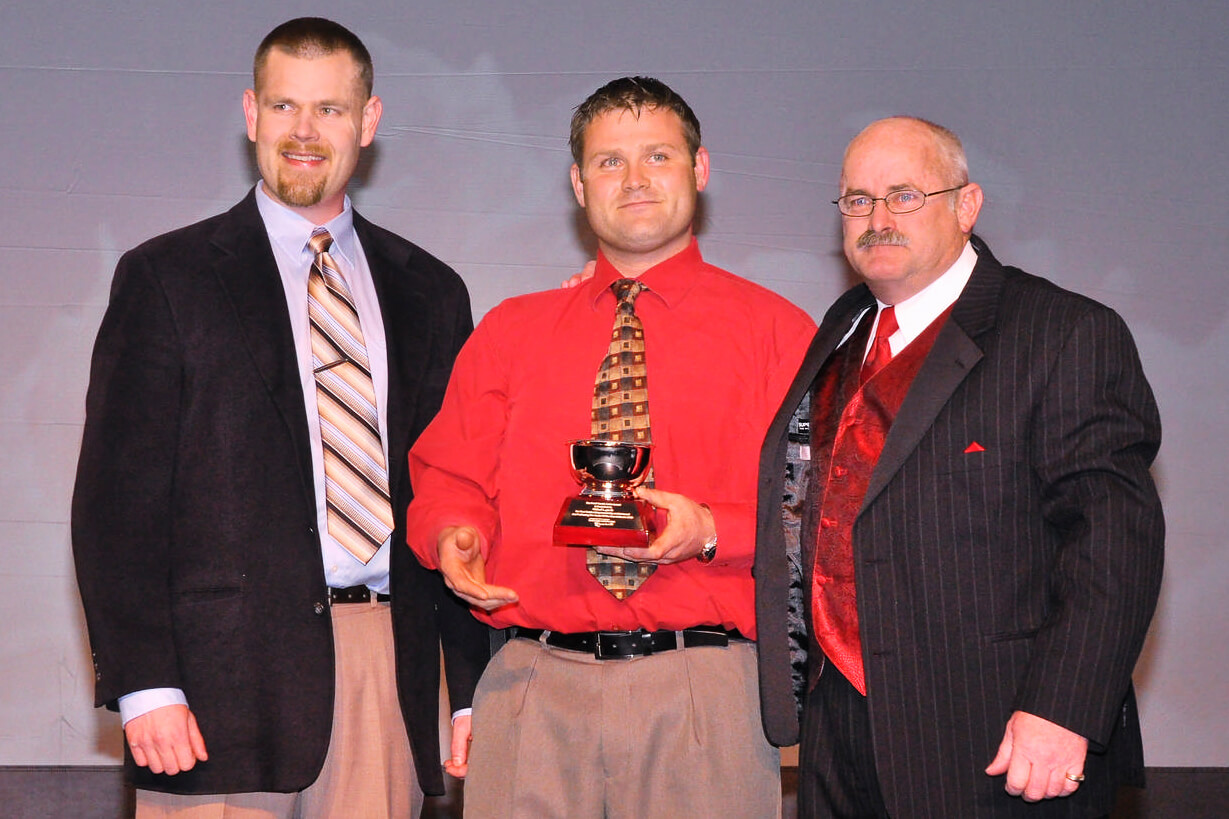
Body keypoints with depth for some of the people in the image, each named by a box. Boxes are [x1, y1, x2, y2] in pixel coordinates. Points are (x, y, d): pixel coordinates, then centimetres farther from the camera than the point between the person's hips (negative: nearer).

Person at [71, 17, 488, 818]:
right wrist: (144, 683, -11)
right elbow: (117, 498, -1)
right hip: (227, 673, -3)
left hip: (390, 668, 3)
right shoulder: (165, 278, 4)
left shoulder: (430, 292, 14)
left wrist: (476, 685, 7)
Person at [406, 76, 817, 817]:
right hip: (535, 688, 2)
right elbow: (447, 475, 17)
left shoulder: (773, 328, 7)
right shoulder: (509, 333, 16)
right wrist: (455, 534, -4)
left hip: (704, 692, -1)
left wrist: (713, 531, -14)